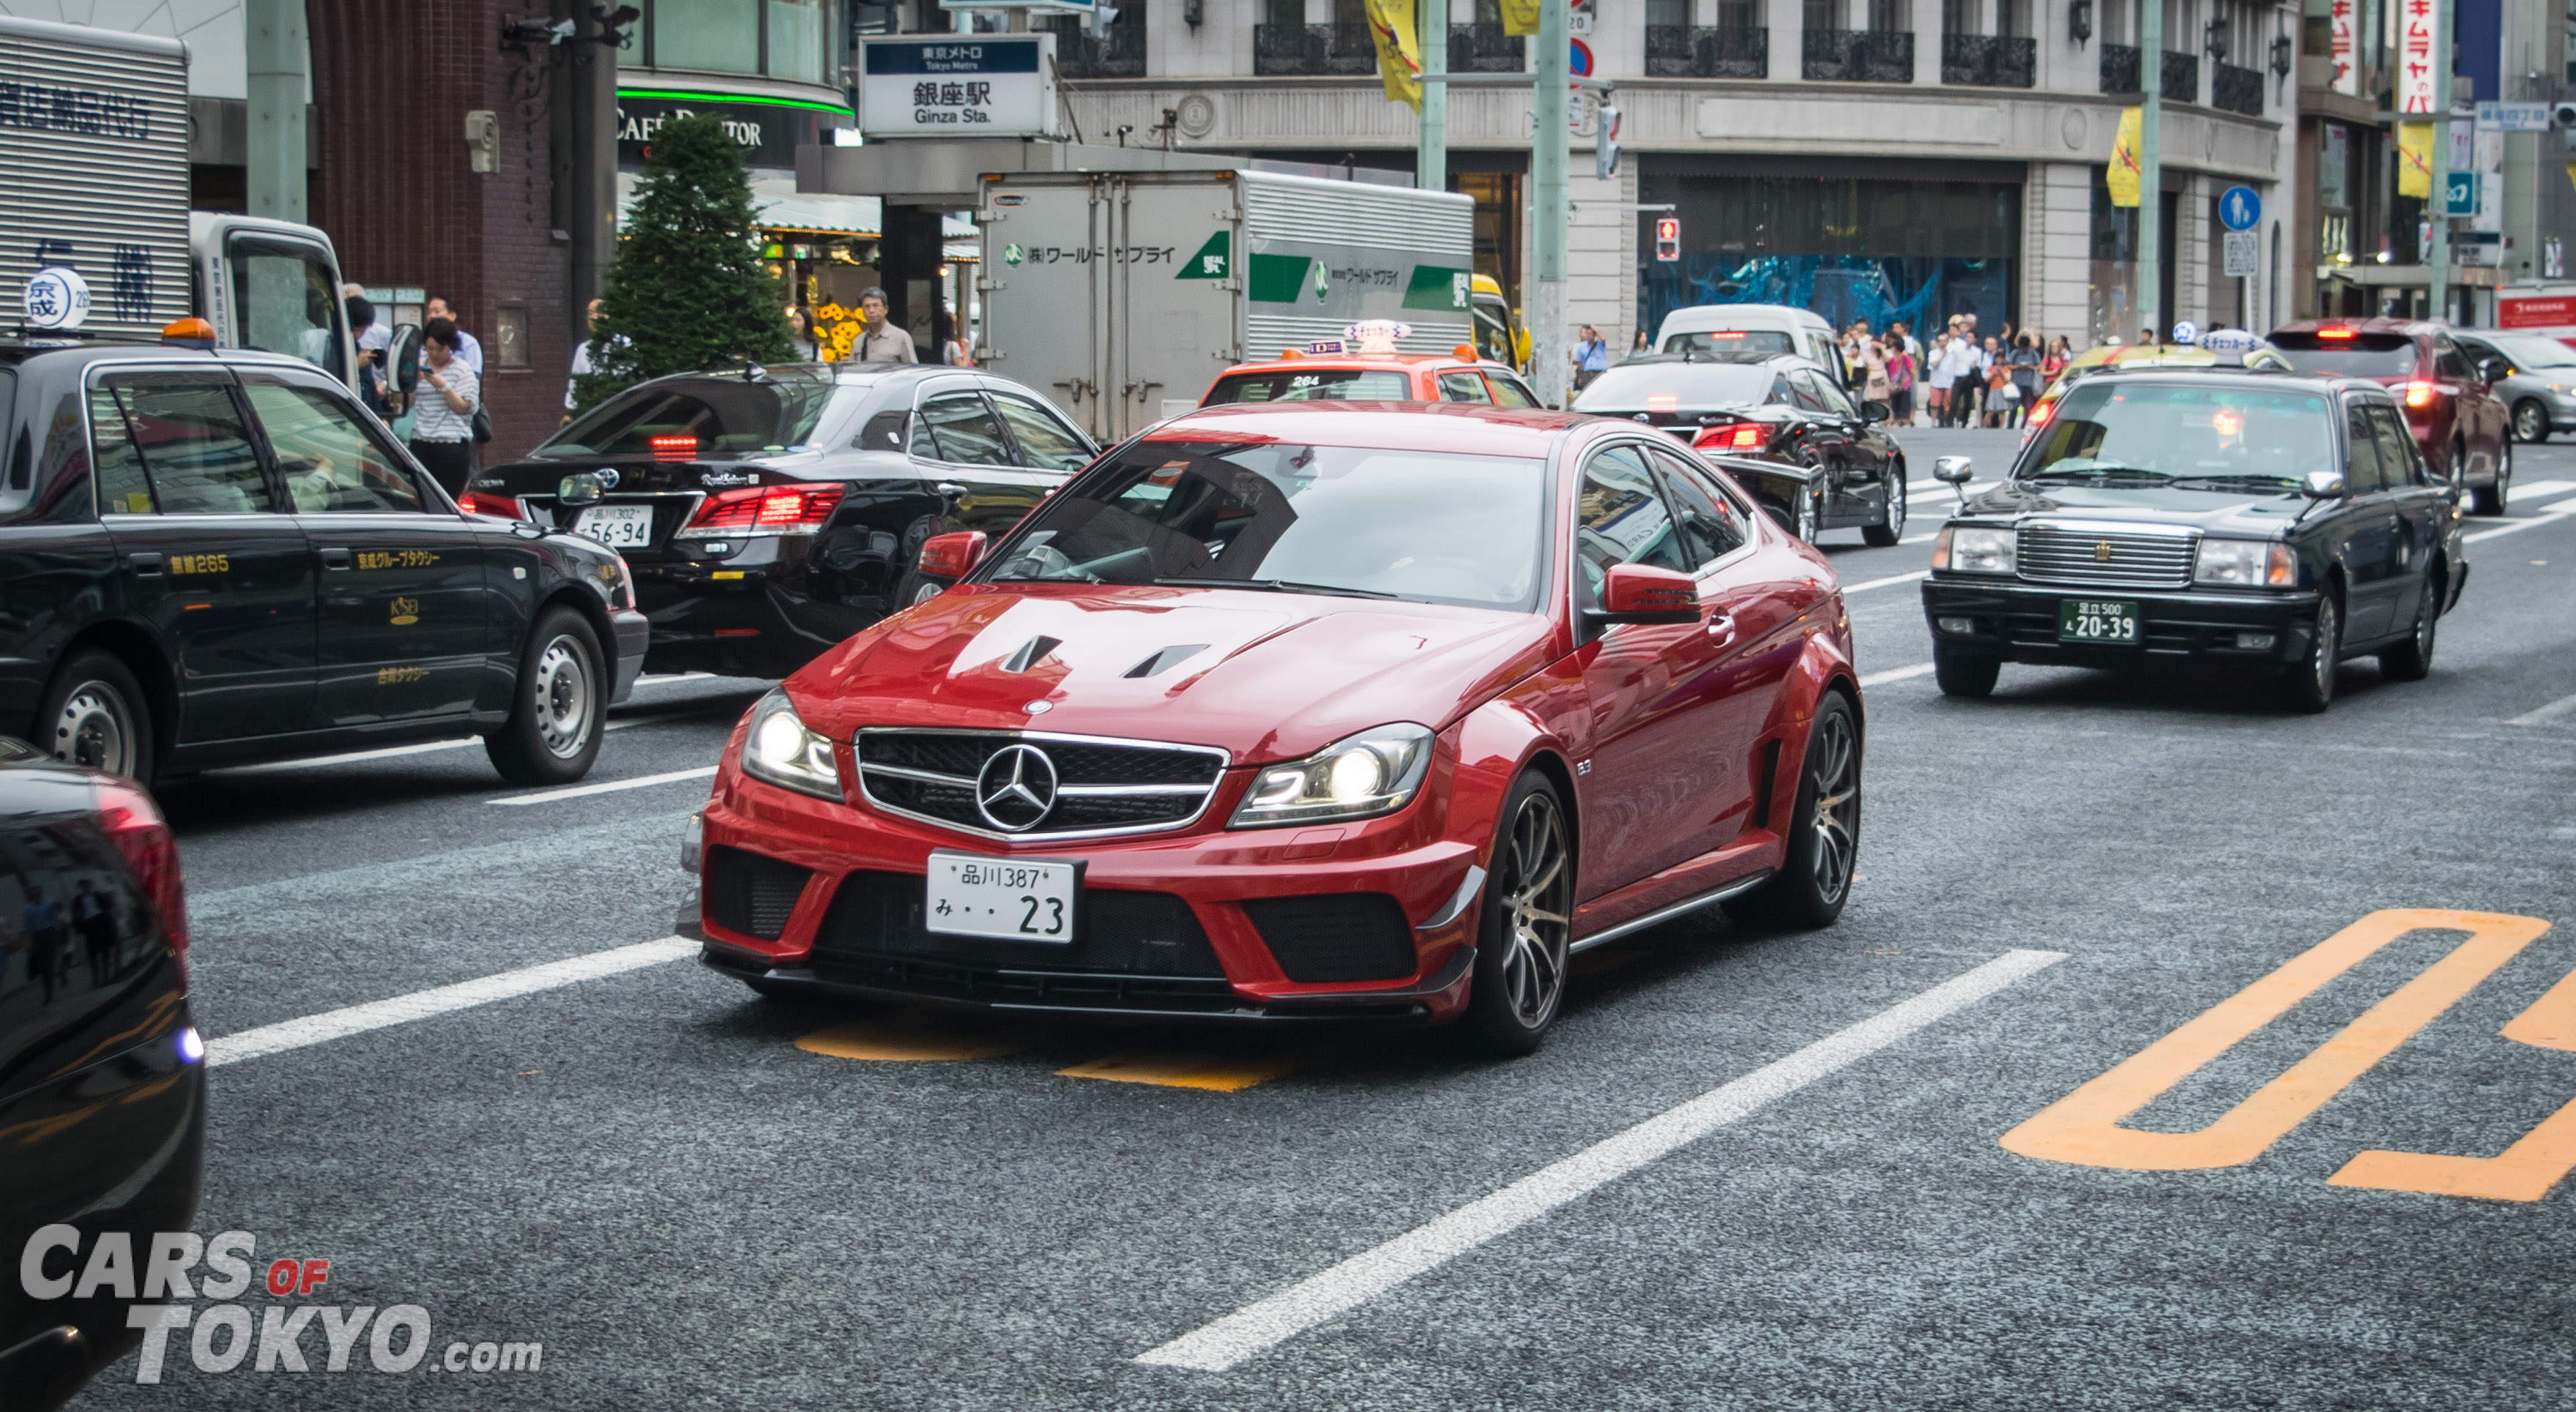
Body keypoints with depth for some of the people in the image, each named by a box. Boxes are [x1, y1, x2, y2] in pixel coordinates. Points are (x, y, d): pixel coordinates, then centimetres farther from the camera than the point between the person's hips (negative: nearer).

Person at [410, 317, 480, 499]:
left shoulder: (462, 369, 2)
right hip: (421, 441, 4)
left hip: (453, 444, -4)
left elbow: (464, 408, -6)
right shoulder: (419, 366, 16)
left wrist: (444, 386, -15)